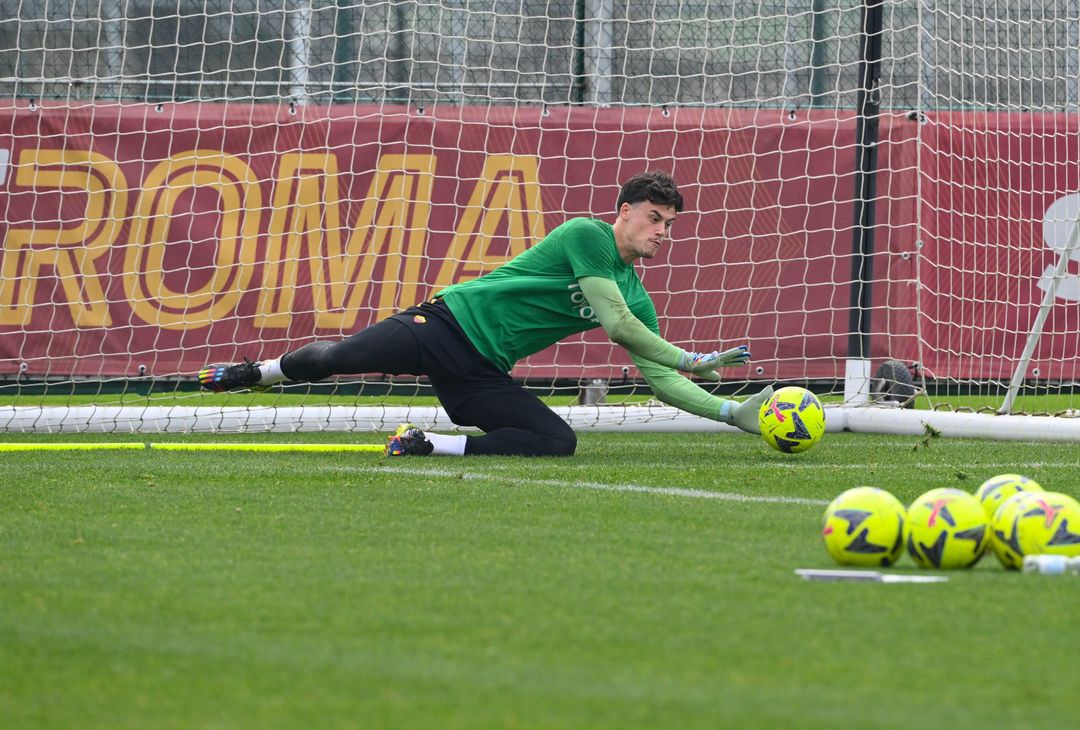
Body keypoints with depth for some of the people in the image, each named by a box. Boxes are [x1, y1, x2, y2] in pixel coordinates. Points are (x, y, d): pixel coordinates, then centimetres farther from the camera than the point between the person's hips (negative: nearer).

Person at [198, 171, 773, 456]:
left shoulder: (637, 298, 11)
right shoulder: (588, 235, -10)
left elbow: (660, 380, 11)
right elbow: (615, 322, -18)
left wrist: (733, 412, 0)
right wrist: (690, 360, -14)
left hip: (482, 372, 6)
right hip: (453, 320, -6)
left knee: (559, 442, -16)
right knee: (335, 358, -18)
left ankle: (430, 445, -10)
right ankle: (258, 371, 15)